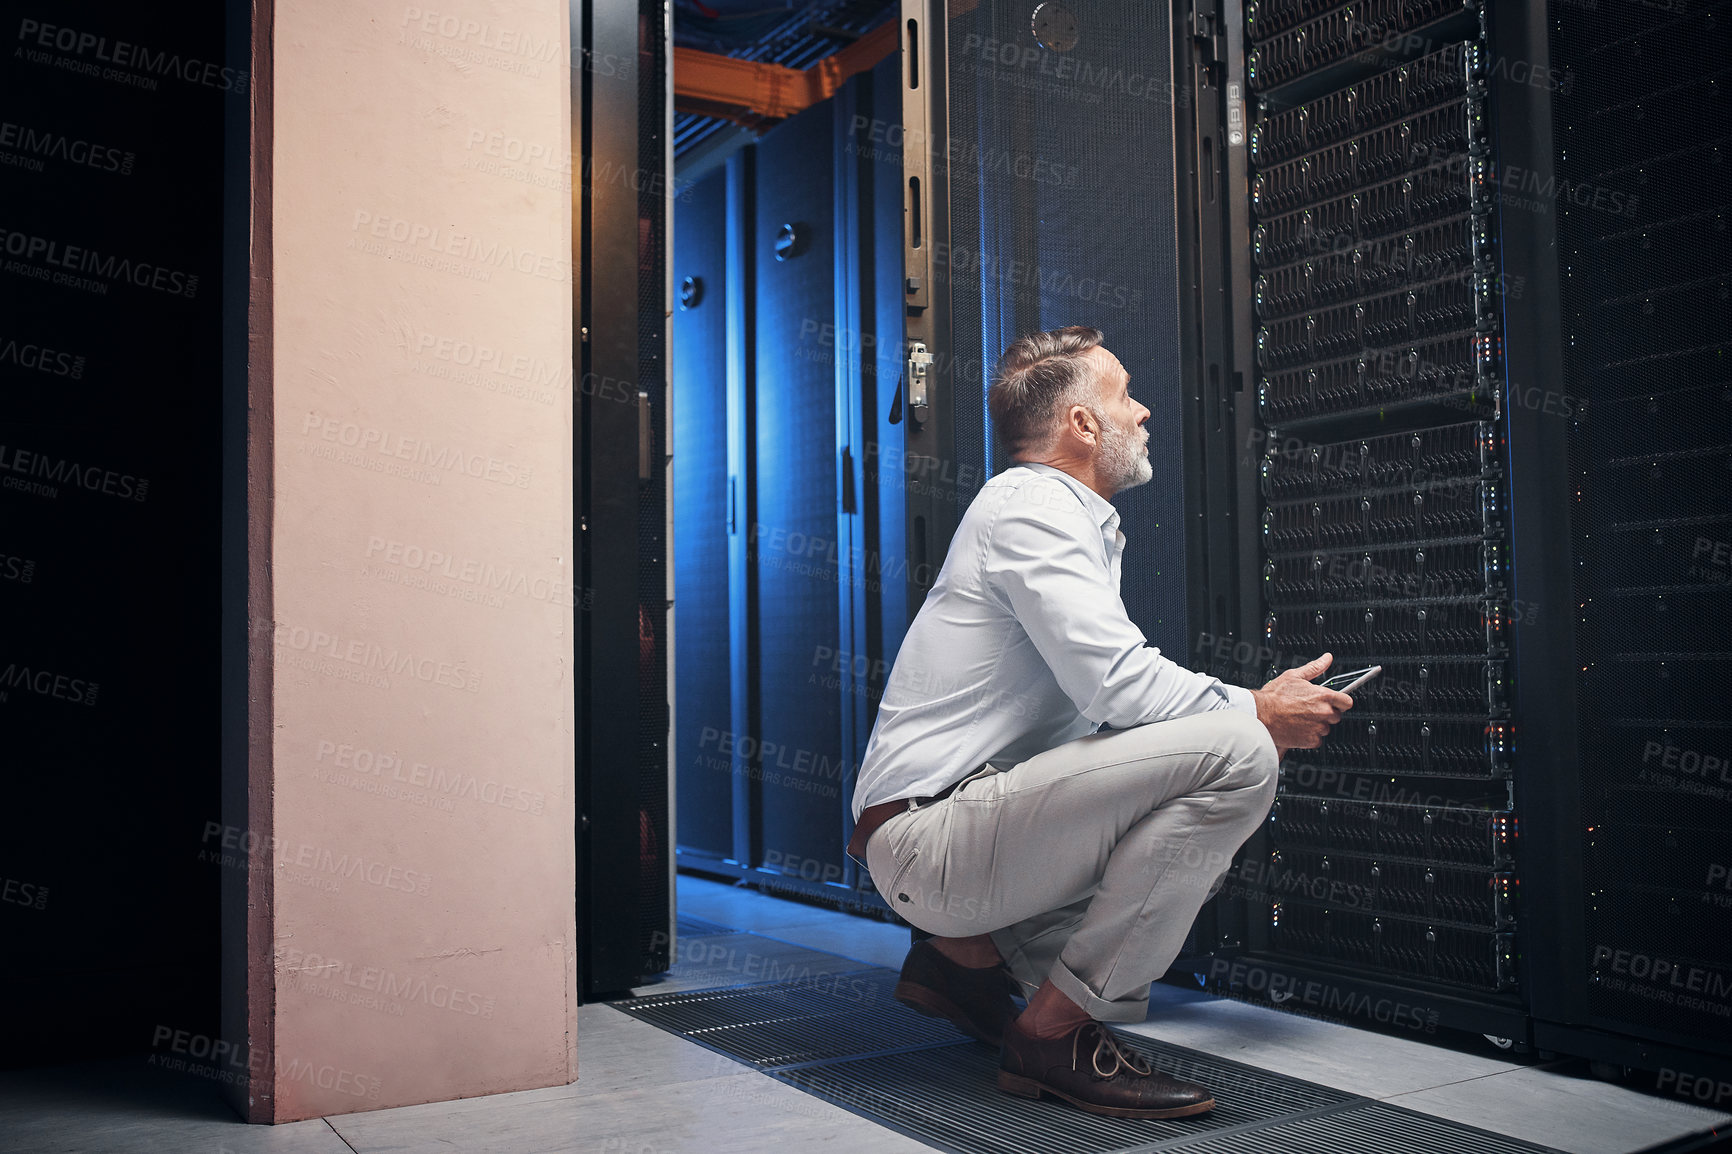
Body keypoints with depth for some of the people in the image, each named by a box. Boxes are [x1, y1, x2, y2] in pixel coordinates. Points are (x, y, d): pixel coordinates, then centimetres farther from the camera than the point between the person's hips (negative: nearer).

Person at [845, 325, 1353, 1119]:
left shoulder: (1073, 519, 22)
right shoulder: (1029, 504, -10)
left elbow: (1105, 680, 22)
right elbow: (1113, 683, -21)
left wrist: (1255, 709, 9)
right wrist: (1257, 712, -6)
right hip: (931, 837, -10)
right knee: (1234, 754, -20)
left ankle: (968, 952, 12)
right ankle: (1056, 1031, -14)